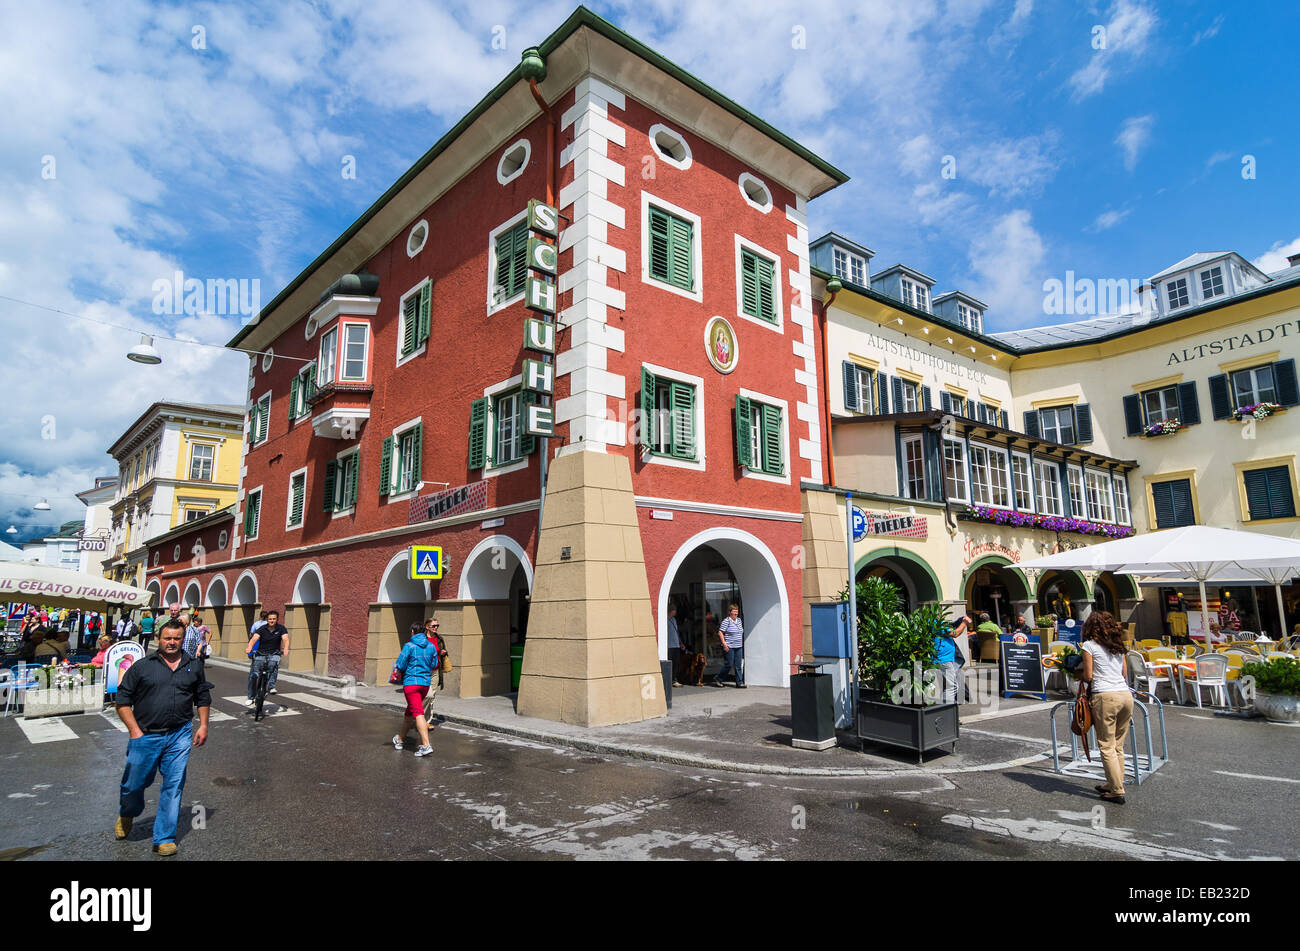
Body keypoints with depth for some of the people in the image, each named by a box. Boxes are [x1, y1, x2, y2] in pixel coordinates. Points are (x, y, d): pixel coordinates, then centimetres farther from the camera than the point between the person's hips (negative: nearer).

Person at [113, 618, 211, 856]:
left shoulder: (194, 666, 8)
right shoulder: (142, 667, 1)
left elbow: (203, 697, 18)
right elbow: (123, 700, 2)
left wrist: (203, 725, 10)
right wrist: (135, 731, -6)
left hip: (180, 736, 1)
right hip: (145, 736, -1)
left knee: (174, 786, 1)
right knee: (134, 783, 11)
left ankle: (164, 838, 14)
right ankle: (126, 815, 46)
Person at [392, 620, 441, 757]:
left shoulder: (409, 646, -9)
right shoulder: (431, 645, 5)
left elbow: (400, 666, -8)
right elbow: (434, 665, 10)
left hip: (411, 682, -6)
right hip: (426, 682, 6)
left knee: (418, 713, -11)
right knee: (410, 711, 22)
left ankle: (426, 745, -21)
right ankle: (400, 739, 38)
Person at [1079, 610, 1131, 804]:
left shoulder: (1089, 645, -1)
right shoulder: (1119, 646, 16)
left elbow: (1088, 676, -3)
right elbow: (1125, 674, 18)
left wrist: (1078, 674, 16)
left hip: (1105, 697, -6)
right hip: (1126, 695, 6)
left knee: (1107, 746, 1)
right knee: (1118, 746, 15)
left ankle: (1117, 791, 0)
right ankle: (1114, 784, 21)